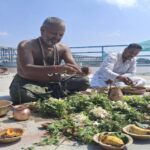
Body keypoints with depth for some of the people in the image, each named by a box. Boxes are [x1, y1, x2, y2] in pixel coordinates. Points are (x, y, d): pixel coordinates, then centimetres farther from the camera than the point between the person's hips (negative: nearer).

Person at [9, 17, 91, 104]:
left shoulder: (63, 48, 3)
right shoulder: (25, 46, -14)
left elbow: (74, 67, -6)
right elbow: (26, 69, -30)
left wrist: (82, 71, -33)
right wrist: (56, 69, -46)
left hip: (55, 84, 4)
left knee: (83, 81, -10)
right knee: (24, 93, -38)